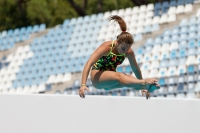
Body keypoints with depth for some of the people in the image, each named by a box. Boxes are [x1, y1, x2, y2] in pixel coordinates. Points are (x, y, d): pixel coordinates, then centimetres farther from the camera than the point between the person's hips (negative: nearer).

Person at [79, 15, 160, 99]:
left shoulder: (129, 52, -7)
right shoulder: (106, 47, -21)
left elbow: (136, 69, 9)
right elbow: (89, 64, -29)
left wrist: (142, 87, 12)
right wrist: (83, 85, -40)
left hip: (110, 81, 6)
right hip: (97, 77, -6)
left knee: (129, 78, -29)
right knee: (119, 76, -37)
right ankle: (145, 83, -58)